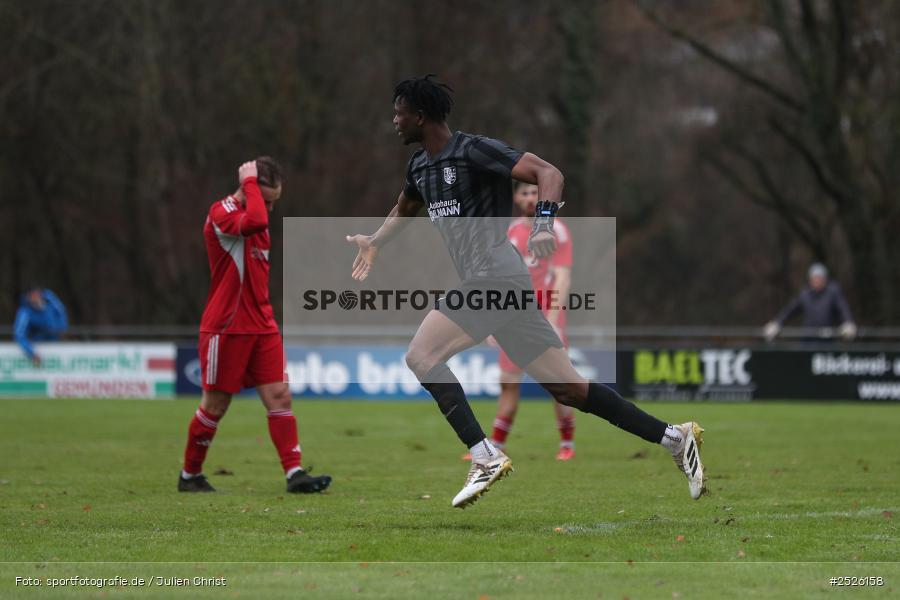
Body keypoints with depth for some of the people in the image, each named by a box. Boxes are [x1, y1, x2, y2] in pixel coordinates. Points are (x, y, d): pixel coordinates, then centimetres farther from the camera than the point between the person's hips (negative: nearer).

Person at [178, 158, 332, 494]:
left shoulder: (254, 215, 14)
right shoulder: (222, 213, -13)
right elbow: (255, 222, -36)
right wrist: (250, 182, -23)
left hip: (262, 327, 7)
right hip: (226, 327, -7)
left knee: (279, 396, -5)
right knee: (216, 405, 2)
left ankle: (294, 473, -9)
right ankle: (190, 476, 18)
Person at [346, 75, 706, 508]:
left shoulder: (472, 151, -8)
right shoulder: (420, 166, 19)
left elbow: (548, 173, -14)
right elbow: (404, 209, 42)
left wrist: (544, 224, -29)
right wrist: (373, 243, 32)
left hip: (495, 276, -9)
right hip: (481, 284, 9)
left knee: (421, 356, -16)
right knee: (569, 390, 5)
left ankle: (486, 457, -18)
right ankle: (674, 438, 6)